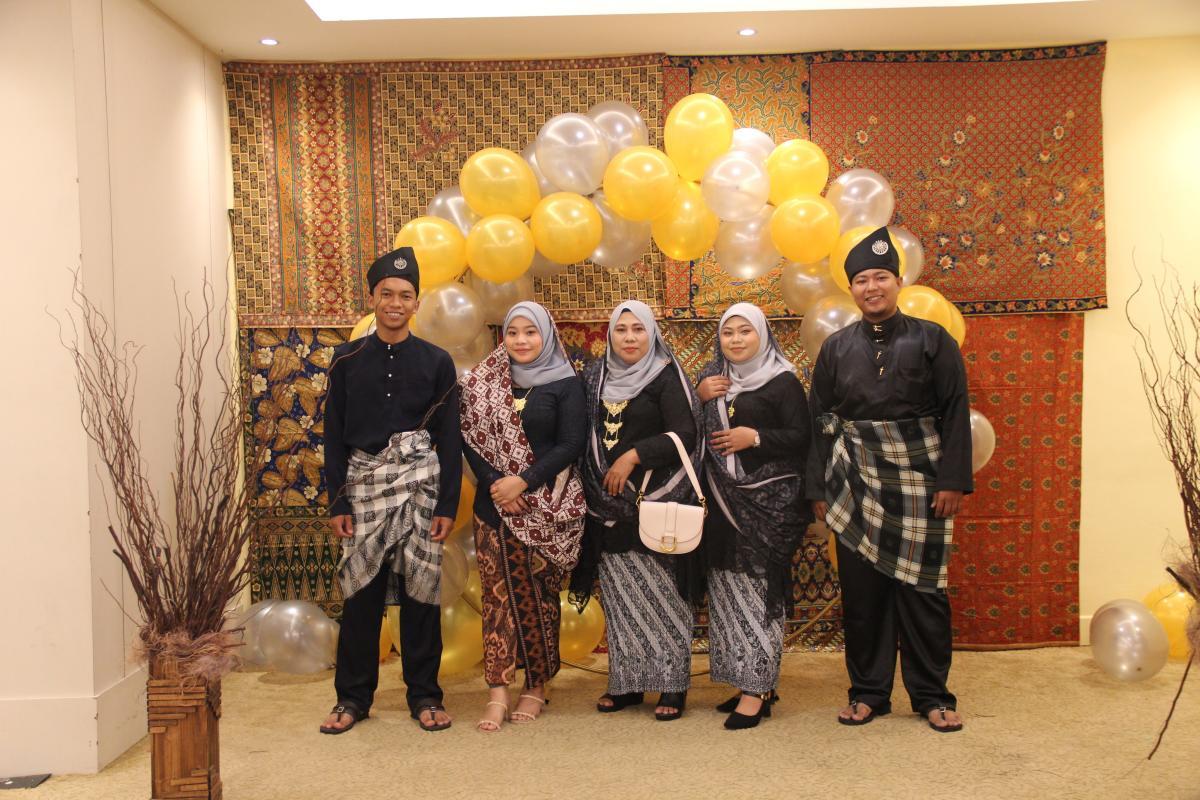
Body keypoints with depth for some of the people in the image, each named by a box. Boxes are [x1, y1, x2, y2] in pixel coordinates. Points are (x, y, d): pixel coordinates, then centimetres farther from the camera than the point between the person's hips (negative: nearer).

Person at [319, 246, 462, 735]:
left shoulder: (437, 362, 4)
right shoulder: (348, 360, 6)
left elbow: (449, 439, 3)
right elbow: (334, 435, 7)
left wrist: (448, 504, -2)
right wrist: (336, 502, 1)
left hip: (421, 483, 0)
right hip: (364, 483, 1)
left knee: (420, 590, 4)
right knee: (361, 593, 2)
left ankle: (424, 695, 17)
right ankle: (353, 696, 18)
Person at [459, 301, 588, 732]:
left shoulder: (566, 384, 0)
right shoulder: (485, 381, 8)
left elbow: (571, 444, -6)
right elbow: (470, 438, 4)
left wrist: (524, 481, -15)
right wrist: (493, 483, -11)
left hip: (544, 506, -2)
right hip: (493, 503, 2)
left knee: (538, 594, 4)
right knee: (498, 593, -1)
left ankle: (536, 685, 16)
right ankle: (497, 690, 0)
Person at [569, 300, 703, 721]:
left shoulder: (666, 375, -3)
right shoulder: (595, 377, 12)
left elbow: (686, 435, -12)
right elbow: (581, 435, 17)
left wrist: (634, 456, -16)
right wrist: (592, 490, 7)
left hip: (656, 504, -5)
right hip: (610, 507, 5)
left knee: (661, 594, -1)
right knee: (619, 596, 8)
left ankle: (672, 685, 10)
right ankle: (626, 682, 19)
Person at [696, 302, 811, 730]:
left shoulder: (783, 382, -3)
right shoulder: (712, 378, 14)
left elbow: (802, 437, -6)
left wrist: (756, 437, -17)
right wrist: (699, 397, -1)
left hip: (767, 501, -6)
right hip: (723, 500, 6)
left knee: (759, 589, -7)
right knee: (727, 590, 6)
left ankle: (757, 690, 0)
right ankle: (749, 679, 17)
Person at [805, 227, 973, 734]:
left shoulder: (932, 340, 2)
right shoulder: (836, 348, 7)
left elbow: (955, 413, -1)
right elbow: (819, 421, 8)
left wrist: (954, 481, -8)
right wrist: (819, 490, 3)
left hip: (919, 483, -2)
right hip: (857, 486, 2)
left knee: (922, 589, 3)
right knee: (861, 591, 6)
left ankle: (932, 696, 17)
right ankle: (868, 692, 19)